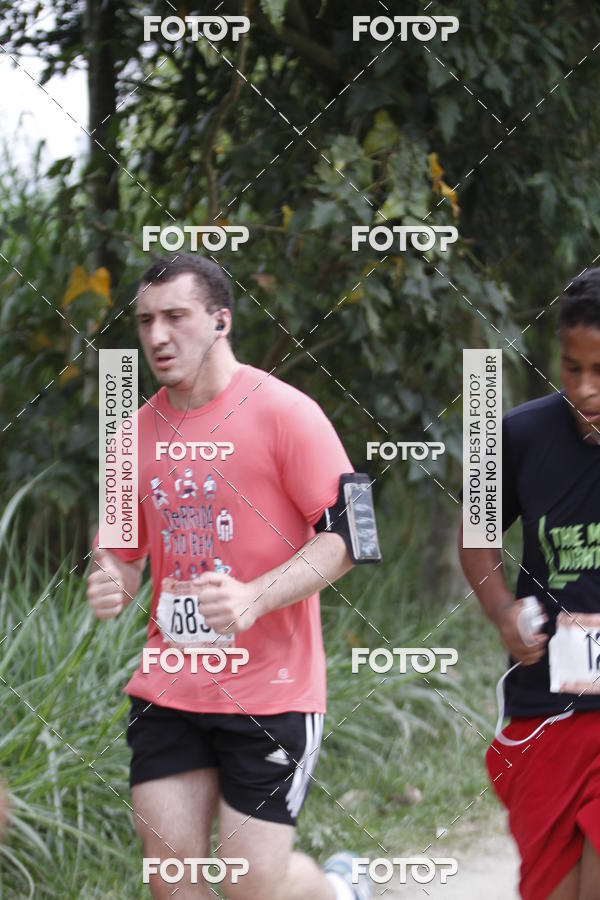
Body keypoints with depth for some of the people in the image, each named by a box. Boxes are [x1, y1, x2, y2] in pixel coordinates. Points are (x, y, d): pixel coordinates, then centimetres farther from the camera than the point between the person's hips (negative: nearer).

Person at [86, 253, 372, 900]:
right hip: (167, 692, 5)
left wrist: (254, 598, -24)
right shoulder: (138, 432, 9)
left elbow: (345, 535, -11)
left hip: (271, 692, -5)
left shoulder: (283, 412, -8)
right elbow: (122, 550, 19)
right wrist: (110, 584, -5)